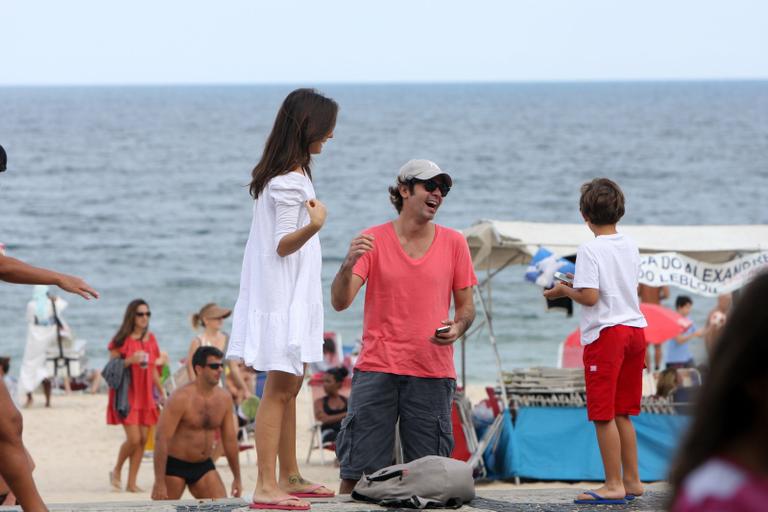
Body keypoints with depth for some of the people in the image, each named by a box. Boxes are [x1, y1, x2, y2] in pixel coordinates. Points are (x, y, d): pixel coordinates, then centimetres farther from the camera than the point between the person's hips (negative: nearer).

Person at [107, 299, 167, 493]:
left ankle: (132, 483, 9)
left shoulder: (150, 339, 11)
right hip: (127, 395, -6)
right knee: (134, 439, -14)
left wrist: (162, 391, 14)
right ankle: (116, 471, 11)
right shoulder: (121, 340, -5)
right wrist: (130, 360, -22)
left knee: (143, 439, 2)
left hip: (145, 395, 6)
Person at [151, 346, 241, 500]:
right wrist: (159, 483, -26)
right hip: (174, 465, -5)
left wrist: (237, 478, 12)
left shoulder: (224, 398, 0)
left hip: (203, 466, 5)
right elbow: (161, 438, -21)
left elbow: (230, 440, 10)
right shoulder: (181, 398, -19)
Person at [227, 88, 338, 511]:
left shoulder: (287, 174, 12)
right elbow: (282, 245, -21)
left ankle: (290, 477, 23)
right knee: (280, 388, -13)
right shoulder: (289, 182, -18)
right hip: (283, 296, -11)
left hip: (289, 296, 11)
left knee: (288, 386, 15)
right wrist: (314, 225, -38)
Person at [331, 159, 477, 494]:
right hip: (377, 369, -1)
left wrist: (457, 328, -9)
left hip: (432, 374, 1)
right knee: (357, 470, -3)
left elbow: (466, 306, 14)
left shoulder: (453, 243, 7)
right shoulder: (373, 240, 1)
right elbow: (339, 302, -6)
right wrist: (349, 265, -25)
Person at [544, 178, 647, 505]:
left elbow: (589, 296, -19)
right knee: (622, 413, 15)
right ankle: (631, 481, 18)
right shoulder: (630, 247, 10)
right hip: (634, 330, 7)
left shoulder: (591, 250, -12)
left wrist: (564, 290, -2)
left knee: (604, 415, -2)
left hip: (606, 333, -7)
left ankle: (614, 485, -3)